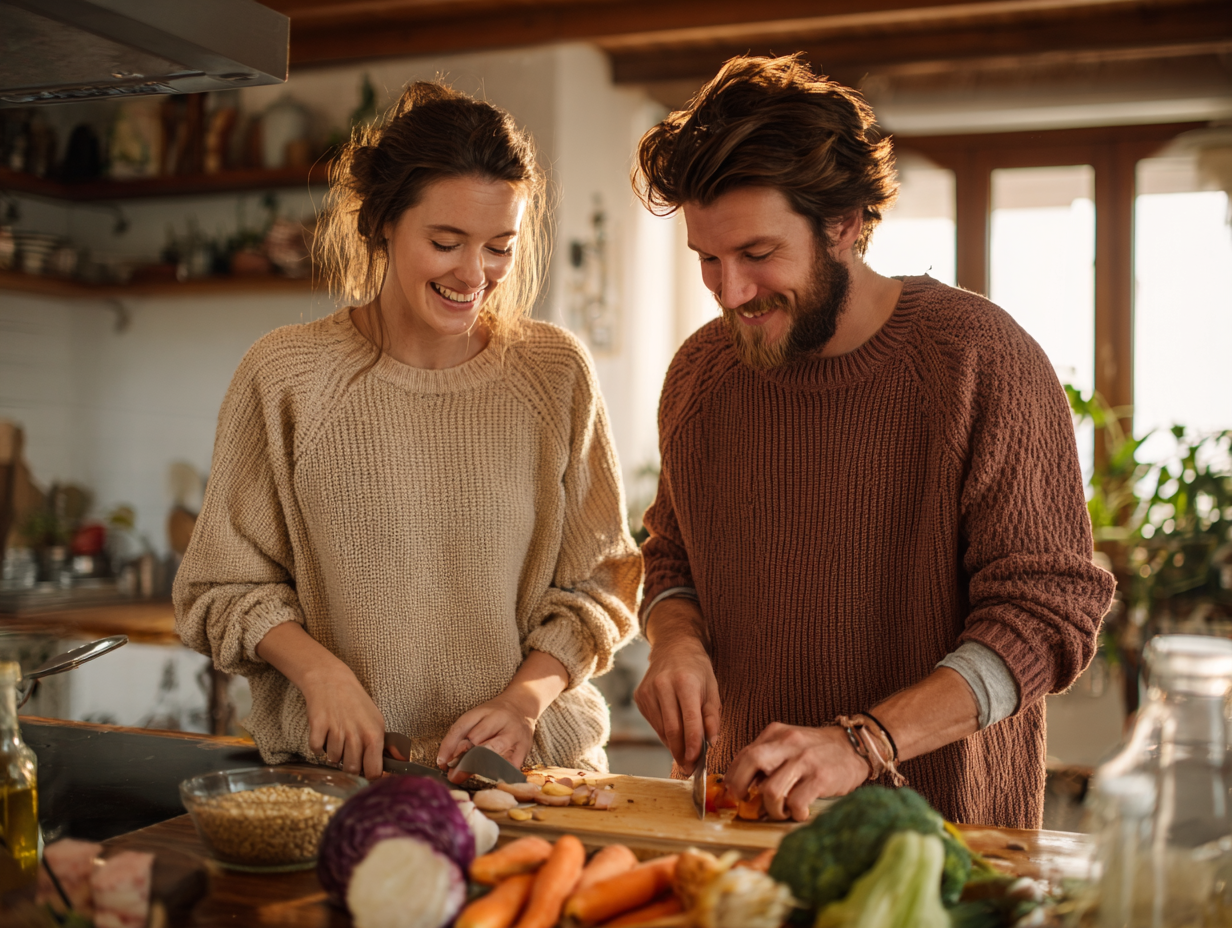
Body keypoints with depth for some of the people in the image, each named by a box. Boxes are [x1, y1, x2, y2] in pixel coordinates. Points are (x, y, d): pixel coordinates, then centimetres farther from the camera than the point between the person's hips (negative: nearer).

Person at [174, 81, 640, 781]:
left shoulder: (556, 372, 4)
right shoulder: (285, 376, -1)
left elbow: (598, 579, 7)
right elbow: (225, 585, 6)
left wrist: (525, 698, -9)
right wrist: (319, 671, -12)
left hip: (532, 764, 1)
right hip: (333, 772, 0)